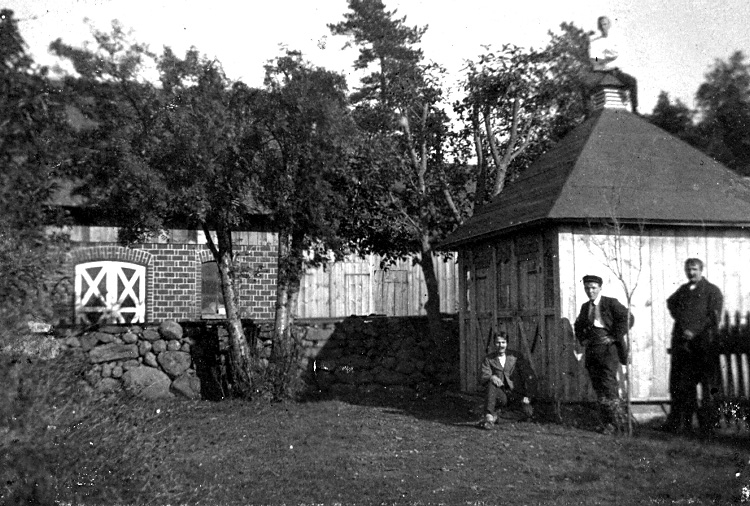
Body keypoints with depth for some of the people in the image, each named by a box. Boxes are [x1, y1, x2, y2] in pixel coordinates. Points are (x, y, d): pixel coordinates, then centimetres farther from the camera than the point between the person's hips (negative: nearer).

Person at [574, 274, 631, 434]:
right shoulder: (585, 307, 17)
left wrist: (614, 337, -13)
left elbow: (627, 319, -11)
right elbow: (578, 325, 32)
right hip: (591, 350, 7)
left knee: (608, 385, -11)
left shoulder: (611, 303, -2)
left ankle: (617, 422, -3)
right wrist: (582, 339, 15)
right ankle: (606, 421, 13)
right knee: (598, 387, 6)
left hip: (608, 349, -7)